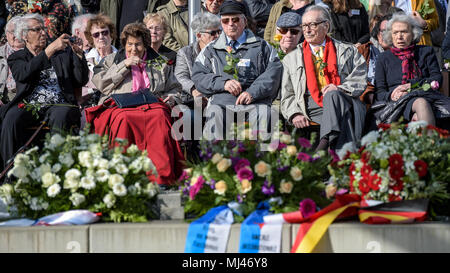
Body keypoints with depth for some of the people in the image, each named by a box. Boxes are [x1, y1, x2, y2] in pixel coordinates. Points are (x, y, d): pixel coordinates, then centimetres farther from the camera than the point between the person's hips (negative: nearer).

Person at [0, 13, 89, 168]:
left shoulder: (63, 52, 21)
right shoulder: (17, 58, 17)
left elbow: (81, 81, 14)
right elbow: (23, 74, -9)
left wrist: (79, 55, -2)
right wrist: (49, 51, -15)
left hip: (59, 104, 0)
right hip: (29, 106, 0)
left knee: (60, 117, -36)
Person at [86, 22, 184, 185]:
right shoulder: (112, 60, 23)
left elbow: (174, 88, 30)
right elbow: (100, 83, 8)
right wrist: (124, 65, 3)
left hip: (151, 105, 1)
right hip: (119, 105, -1)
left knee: (159, 115, -36)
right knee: (123, 118, -38)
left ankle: (162, 176, -42)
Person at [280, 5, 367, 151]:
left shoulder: (347, 51, 20)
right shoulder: (292, 58, 24)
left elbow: (360, 79, 8)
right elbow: (287, 96, 19)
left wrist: (339, 89, -12)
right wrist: (295, 114, -2)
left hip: (344, 103, -1)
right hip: (313, 109, 1)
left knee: (332, 95, -36)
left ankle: (325, 142, -54)